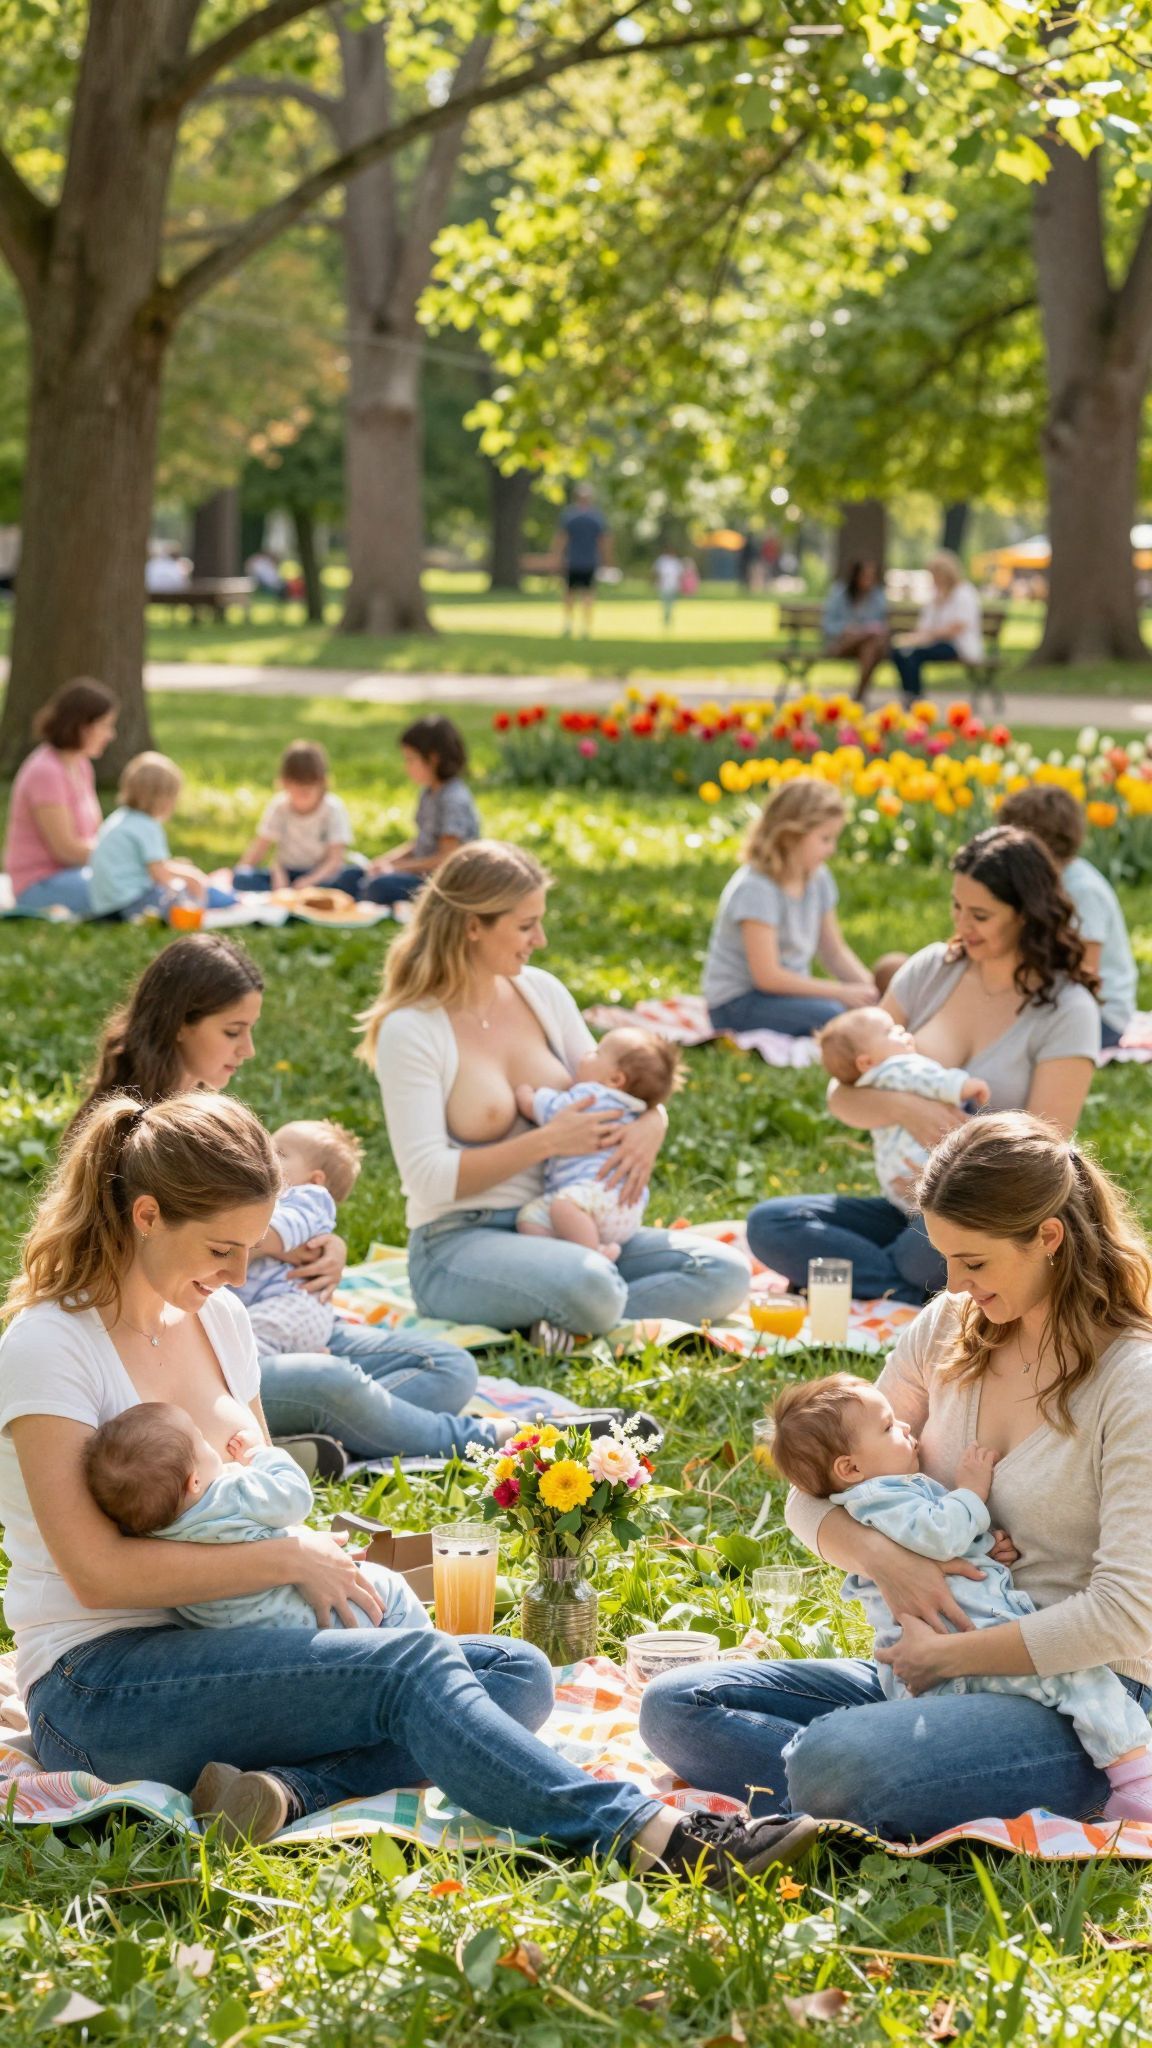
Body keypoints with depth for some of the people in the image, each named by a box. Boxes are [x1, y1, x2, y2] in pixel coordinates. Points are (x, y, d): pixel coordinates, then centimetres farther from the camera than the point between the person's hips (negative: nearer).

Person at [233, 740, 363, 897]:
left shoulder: (333, 809, -8)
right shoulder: (279, 807, -1)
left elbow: (336, 859, -16)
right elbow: (260, 849, -5)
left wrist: (311, 880, -34)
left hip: (321, 874, -2)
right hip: (287, 874, 2)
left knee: (354, 875, -34)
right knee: (241, 877, -26)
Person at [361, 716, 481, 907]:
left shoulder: (454, 799, -19)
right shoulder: (428, 793, 10)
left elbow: (448, 857, -21)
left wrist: (397, 867, -16)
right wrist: (387, 860, 1)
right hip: (425, 877, 10)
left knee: (380, 888, -29)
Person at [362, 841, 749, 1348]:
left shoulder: (540, 992, 8)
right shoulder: (411, 1030, -11)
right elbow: (428, 1177, -16)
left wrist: (651, 1121, -7)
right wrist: (547, 1142, -19)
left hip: (559, 1230, 8)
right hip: (459, 1244, -7)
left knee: (725, 1273, -14)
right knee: (590, 1284, -40)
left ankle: (569, 1323, -17)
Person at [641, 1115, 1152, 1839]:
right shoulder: (949, 1332, 6)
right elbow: (814, 1496, 10)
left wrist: (950, 1653, -16)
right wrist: (885, 1559, -12)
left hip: (1078, 1704, -8)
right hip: (939, 1667, 9)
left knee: (833, 1762, -35)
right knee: (675, 1707, -7)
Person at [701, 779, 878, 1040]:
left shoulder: (817, 879, 5)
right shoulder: (755, 889, -20)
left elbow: (834, 951, 12)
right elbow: (767, 976, -22)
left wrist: (868, 986, -8)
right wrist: (842, 993, -22)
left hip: (790, 992, 8)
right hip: (737, 1004, -8)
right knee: (832, 1016, -32)